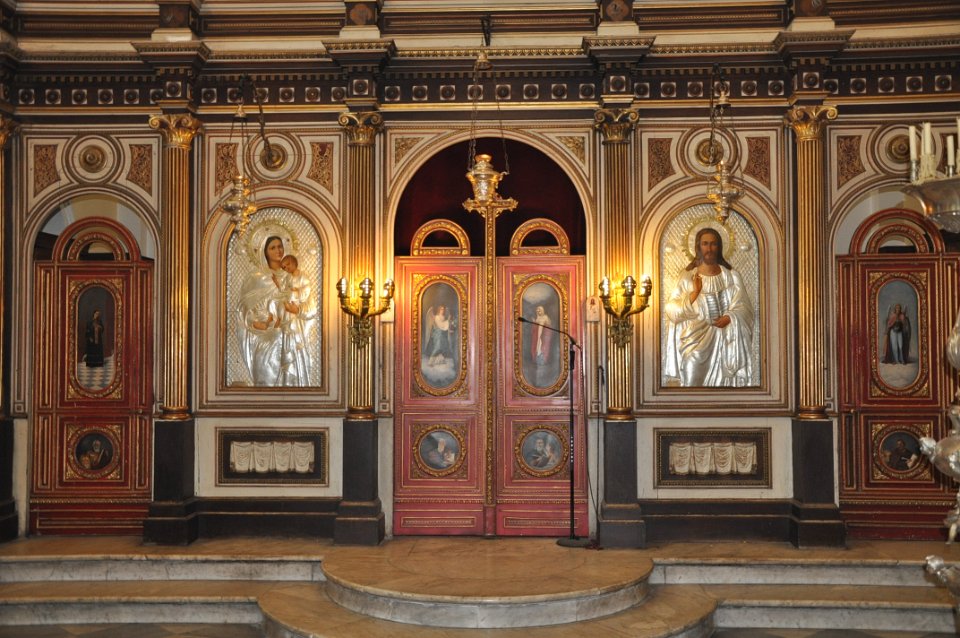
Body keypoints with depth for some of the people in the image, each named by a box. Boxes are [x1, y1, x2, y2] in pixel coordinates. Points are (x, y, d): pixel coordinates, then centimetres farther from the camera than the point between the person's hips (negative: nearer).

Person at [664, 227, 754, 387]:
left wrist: (730, 318, -13)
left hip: (727, 342, 1)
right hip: (697, 340, -1)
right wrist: (694, 293, -13)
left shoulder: (732, 276, 7)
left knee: (724, 383, -10)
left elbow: (745, 309, 6)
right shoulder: (687, 277, 3)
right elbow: (673, 311, -3)